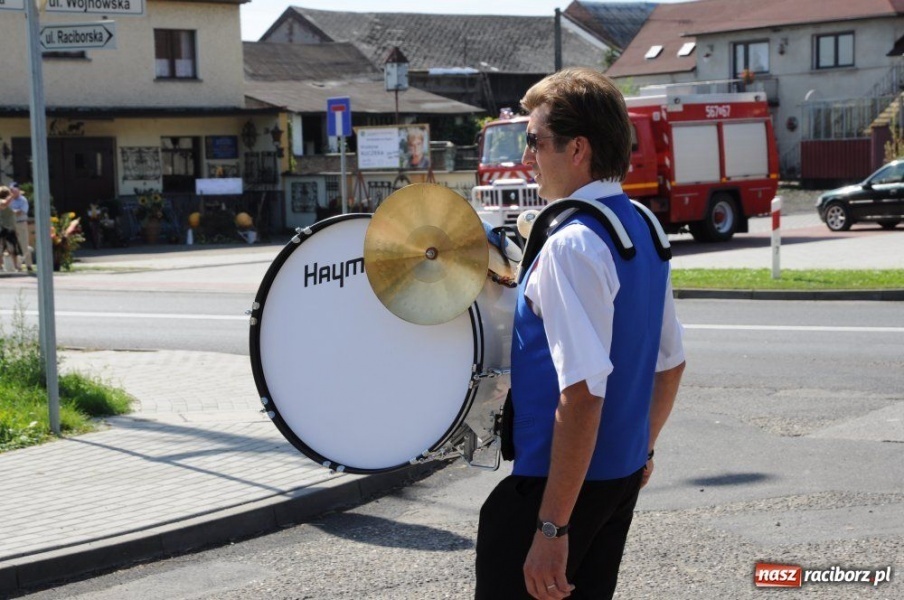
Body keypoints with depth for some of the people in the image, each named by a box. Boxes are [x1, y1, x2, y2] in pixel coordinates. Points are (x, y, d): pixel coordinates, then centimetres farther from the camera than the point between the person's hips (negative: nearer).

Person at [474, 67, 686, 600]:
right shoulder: (643, 228, 8)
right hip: (623, 475, 9)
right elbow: (671, 364, 17)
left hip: (557, 481, -9)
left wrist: (551, 527, -25)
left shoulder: (571, 245, -20)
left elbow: (582, 393, -27)